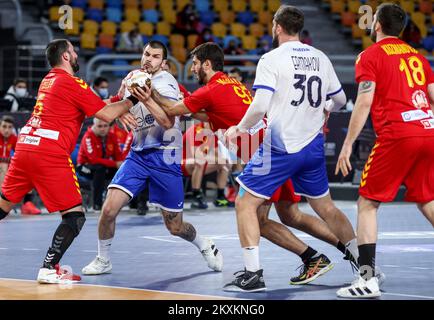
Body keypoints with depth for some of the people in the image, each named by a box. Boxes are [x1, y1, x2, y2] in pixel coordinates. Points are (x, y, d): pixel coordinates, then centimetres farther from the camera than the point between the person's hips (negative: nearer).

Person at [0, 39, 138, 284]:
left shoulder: (49, 80, 21)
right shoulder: (72, 82, -5)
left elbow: (97, 105, 26)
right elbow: (106, 115, -6)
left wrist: (119, 111, 17)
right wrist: (131, 100, 6)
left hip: (25, 146, 9)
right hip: (50, 155, -9)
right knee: (75, 215, -3)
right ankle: (49, 269, -10)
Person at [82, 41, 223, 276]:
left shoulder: (165, 82, -10)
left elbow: (168, 122, -23)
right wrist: (126, 93, 4)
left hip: (164, 157, -5)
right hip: (138, 155, 5)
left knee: (175, 226, 3)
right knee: (109, 209, -12)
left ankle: (206, 247, 33)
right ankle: (103, 260, 8)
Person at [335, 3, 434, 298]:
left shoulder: (370, 56, 1)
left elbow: (364, 103, -9)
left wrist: (348, 145, -7)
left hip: (396, 135, -6)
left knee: (367, 204, 1)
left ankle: (368, 278, -8)